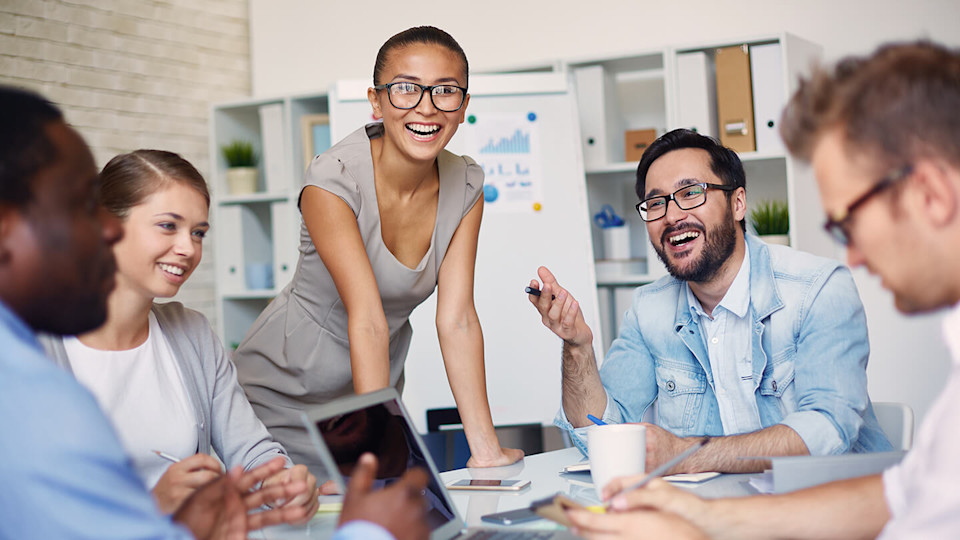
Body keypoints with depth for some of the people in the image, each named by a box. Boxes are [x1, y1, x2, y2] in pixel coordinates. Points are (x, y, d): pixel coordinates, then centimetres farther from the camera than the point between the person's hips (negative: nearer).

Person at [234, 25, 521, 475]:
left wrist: (486, 450, -21)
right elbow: (368, 321, -33)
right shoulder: (333, 180, -26)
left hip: (374, 387, 5)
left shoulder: (465, 188, -10)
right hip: (285, 393, -4)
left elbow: (458, 320, -15)